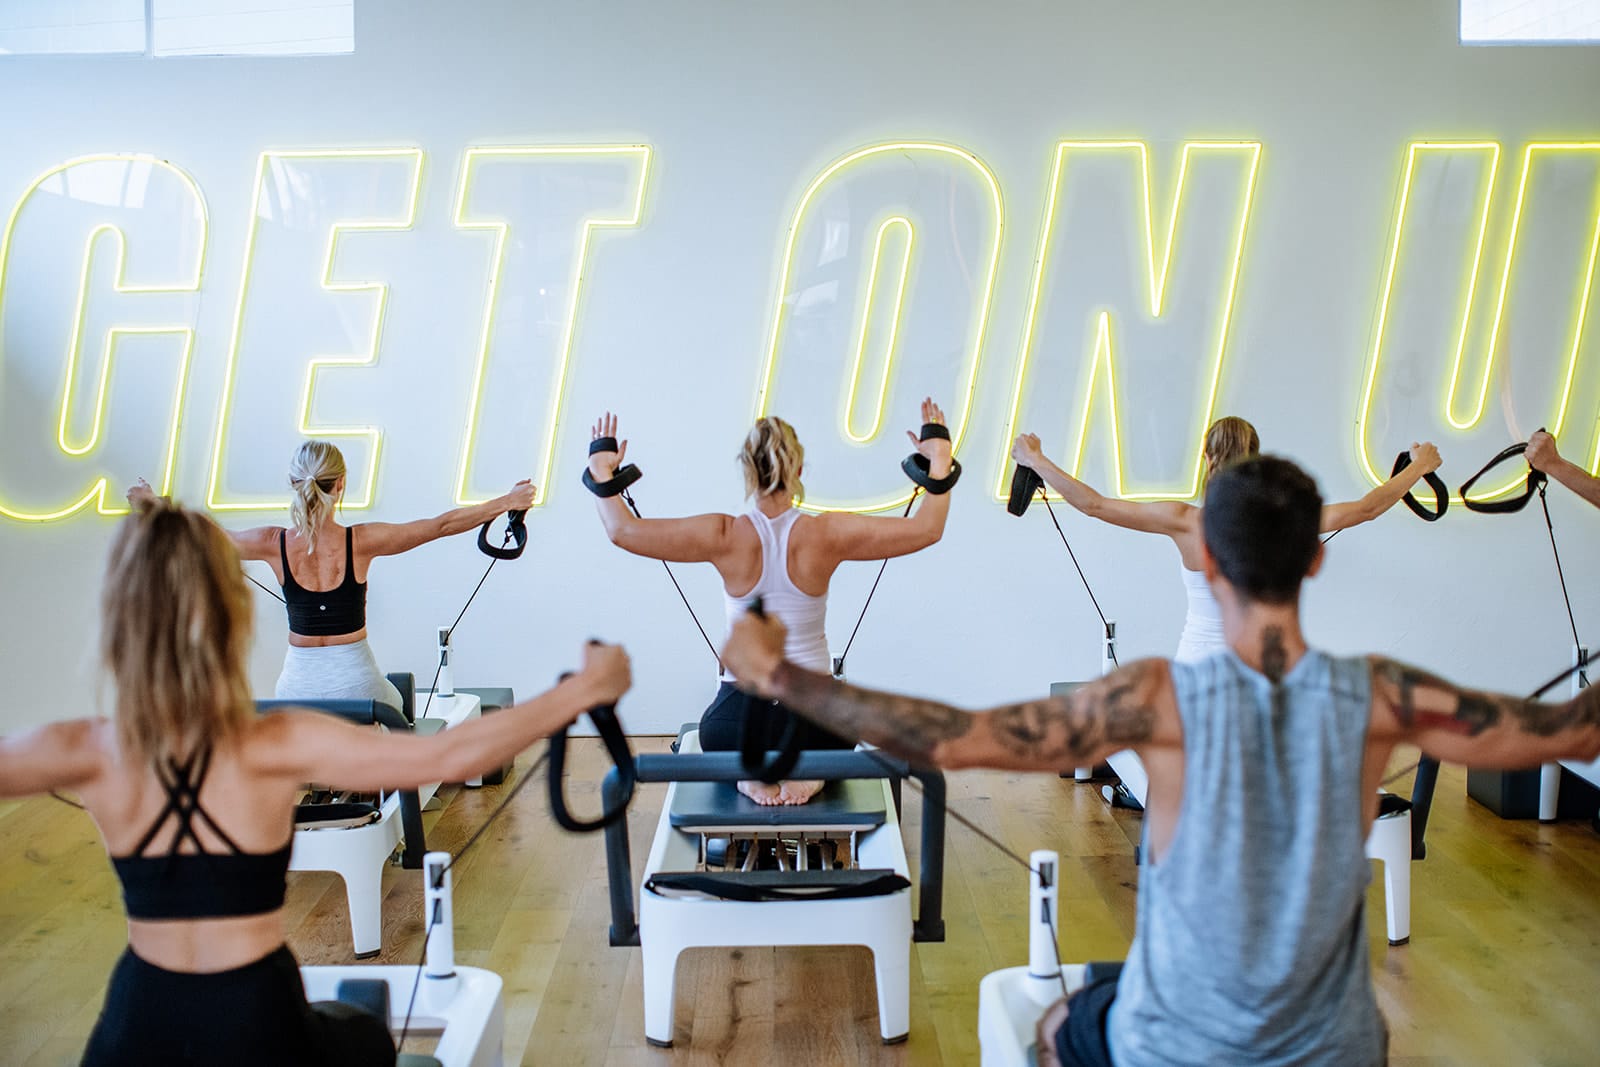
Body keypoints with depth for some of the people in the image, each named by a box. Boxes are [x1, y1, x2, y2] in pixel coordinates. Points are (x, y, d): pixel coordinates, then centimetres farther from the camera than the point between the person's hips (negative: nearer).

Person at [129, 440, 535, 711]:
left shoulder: (274, 545, -10)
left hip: (300, 683, 1)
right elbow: (443, 525, -8)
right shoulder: (362, 541, -14)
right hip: (355, 680, -1)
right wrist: (506, 503, 3)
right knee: (392, 703, 34)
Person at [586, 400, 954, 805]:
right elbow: (926, 529, -8)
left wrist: (601, 472, 7)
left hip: (736, 722, 0)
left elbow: (623, 531, -7)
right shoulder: (826, 534, -11)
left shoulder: (725, 537, -11)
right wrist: (940, 463, 4)